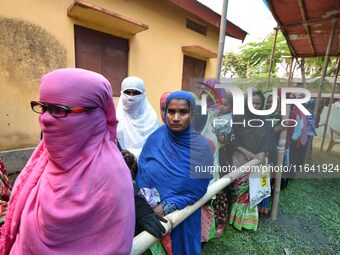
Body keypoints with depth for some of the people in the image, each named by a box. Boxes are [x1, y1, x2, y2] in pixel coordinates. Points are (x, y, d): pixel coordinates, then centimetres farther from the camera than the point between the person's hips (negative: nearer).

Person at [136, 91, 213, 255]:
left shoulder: (201, 147, -18)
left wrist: (166, 207, -21)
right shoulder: (156, 137, -13)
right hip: (148, 212, 2)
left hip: (181, 216, -2)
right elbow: (140, 173, -4)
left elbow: (197, 192, -13)